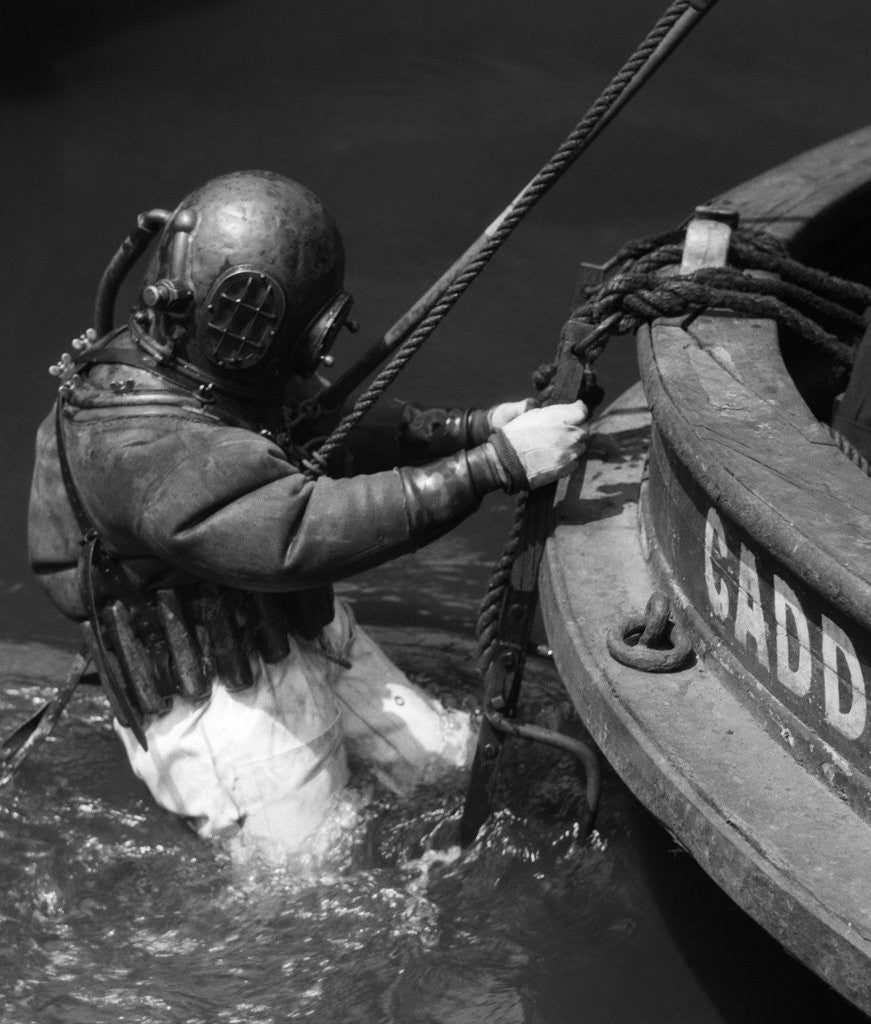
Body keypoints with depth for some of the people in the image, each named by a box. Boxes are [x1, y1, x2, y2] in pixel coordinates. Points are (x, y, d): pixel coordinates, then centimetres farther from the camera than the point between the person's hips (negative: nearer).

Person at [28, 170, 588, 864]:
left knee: (445, 760, 13)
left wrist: (472, 428, -4)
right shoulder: (136, 442, -34)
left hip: (305, 636, 8)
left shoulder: (222, 371, -6)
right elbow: (300, 533, -43)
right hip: (226, 703, -8)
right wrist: (496, 466, -44)